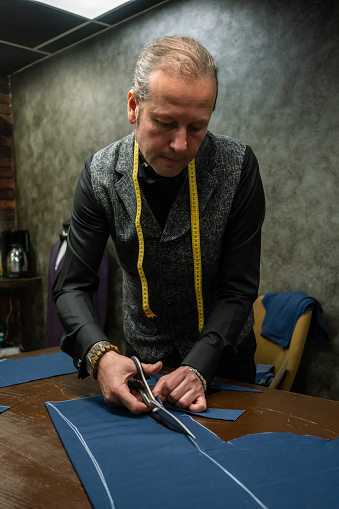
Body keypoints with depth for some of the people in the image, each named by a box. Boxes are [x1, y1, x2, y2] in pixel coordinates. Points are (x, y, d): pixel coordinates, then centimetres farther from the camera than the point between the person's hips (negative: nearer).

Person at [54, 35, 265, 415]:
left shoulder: (238, 166, -22)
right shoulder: (100, 174, -18)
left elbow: (239, 288, -20)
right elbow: (72, 285, -16)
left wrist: (199, 366, -32)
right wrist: (99, 353, -34)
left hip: (224, 355, 0)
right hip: (143, 356, 1)